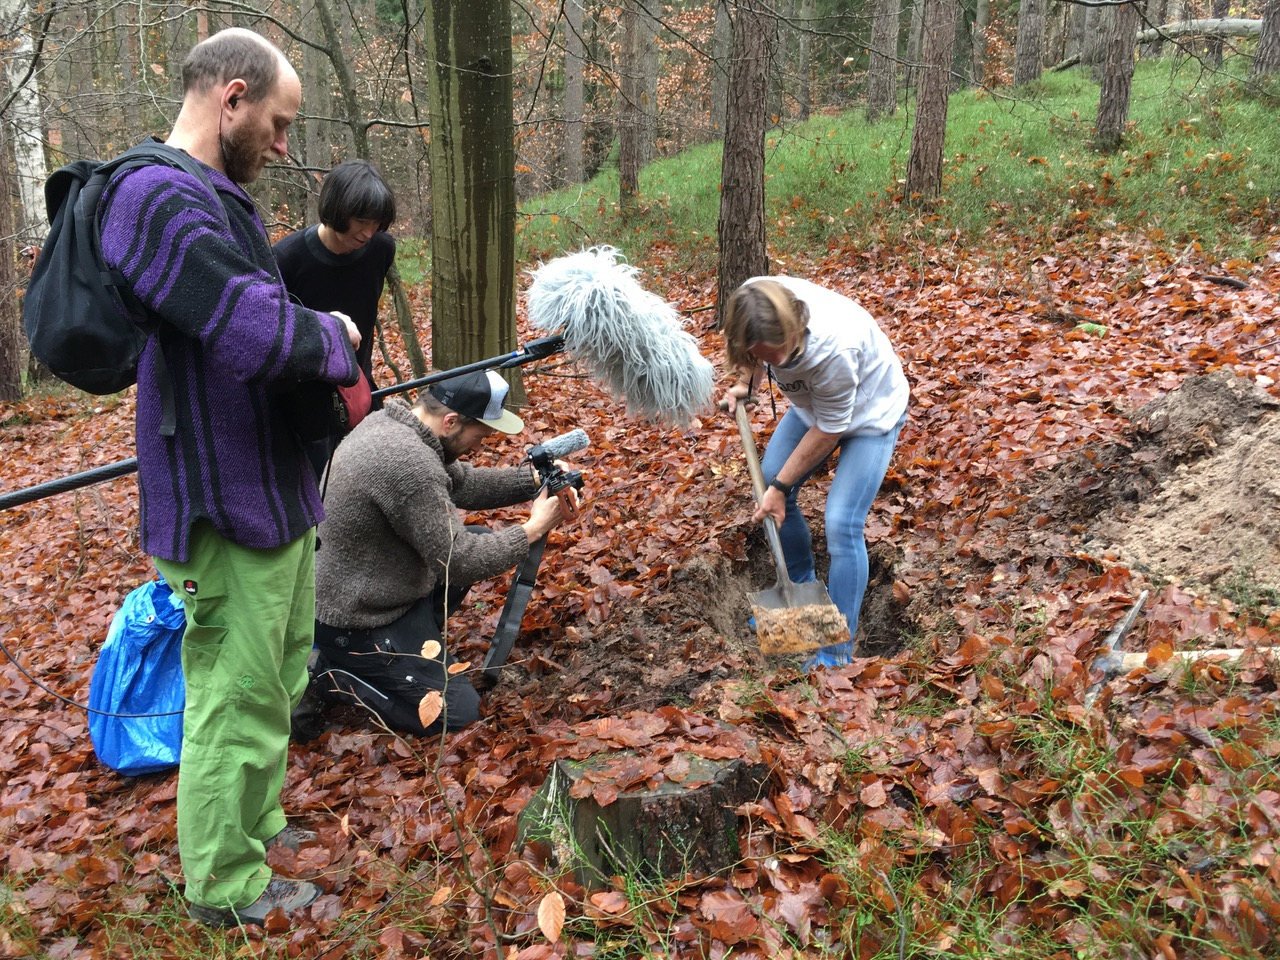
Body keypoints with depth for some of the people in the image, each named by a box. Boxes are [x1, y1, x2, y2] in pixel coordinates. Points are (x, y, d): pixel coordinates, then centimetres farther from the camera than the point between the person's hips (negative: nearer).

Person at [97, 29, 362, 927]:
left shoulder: (219, 199, 13)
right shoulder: (158, 198, -21)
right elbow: (260, 335, -30)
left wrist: (326, 347, 4)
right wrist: (336, 335, -11)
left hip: (282, 493, 10)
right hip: (226, 507, -10)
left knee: (280, 684, 24)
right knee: (236, 703, 5)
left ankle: (257, 823, 43)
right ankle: (227, 887, 24)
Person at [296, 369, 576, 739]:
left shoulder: (390, 420, -2)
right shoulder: (409, 463, -32)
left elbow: (459, 483, 10)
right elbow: (458, 562, -24)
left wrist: (534, 479, -2)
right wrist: (532, 529, -13)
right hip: (354, 620, -10)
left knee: (477, 540, 16)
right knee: (458, 712, -3)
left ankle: (416, 637, 14)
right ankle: (322, 675, -1)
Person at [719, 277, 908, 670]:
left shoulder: (833, 347, -43)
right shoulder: (757, 304, -26)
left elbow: (828, 431, -26)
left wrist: (781, 487, -20)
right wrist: (746, 382, -10)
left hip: (869, 411, -7)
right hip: (813, 401, 7)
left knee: (841, 525, -15)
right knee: (770, 483, 7)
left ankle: (838, 650, -2)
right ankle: (802, 589, 30)